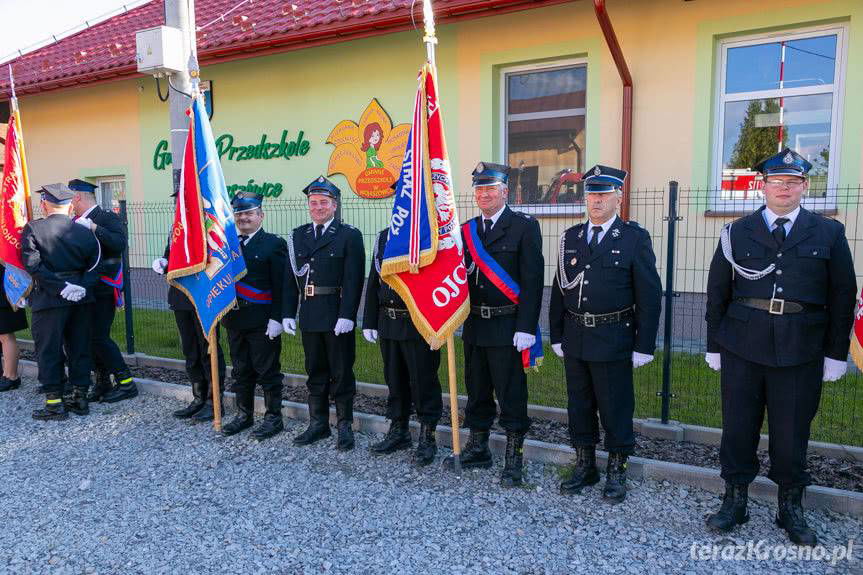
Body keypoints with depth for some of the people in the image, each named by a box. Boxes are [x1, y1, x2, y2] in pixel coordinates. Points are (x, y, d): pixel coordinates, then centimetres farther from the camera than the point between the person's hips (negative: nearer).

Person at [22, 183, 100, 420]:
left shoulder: (33, 229, -6)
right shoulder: (84, 231, 3)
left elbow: (33, 264, -15)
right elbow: (95, 264, -3)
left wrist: (59, 287, -15)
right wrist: (82, 286, -8)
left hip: (49, 300, -3)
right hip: (81, 299, 4)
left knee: (48, 350, 6)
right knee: (79, 348, 12)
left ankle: (54, 404, 9)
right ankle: (80, 398, 18)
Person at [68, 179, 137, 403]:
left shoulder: (108, 218, -8)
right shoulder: (77, 221, 13)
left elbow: (120, 243, -23)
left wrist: (93, 227, -24)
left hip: (102, 290, -7)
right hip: (85, 289, 7)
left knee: (99, 337, -8)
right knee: (90, 337, 10)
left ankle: (126, 383, 2)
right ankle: (102, 384, 22)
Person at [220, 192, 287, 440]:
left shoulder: (274, 244, -6)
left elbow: (281, 286, -12)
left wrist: (276, 318, -18)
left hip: (262, 322, -6)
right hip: (234, 318, 6)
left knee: (268, 371, 3)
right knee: (241, 370, 16)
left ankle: (274, 417, 15)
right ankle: (244, 414, 29)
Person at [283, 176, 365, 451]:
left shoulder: (349, 235, -5)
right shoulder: (297, 236, 11)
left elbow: (353, 279, -12)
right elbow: (290, 278, 9)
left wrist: (347, 315, -18)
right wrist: (288, 313, 2)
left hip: (338, 317, -5)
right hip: (309, 315, 5)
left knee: (341, 373, 5)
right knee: (315, 372, 14)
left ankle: (345, 426, 17)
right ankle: (318, 423, 27)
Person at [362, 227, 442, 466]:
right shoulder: (383, 237, 11)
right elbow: (373, 283, 13)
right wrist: (370, 321, 10)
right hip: (388, 322, 6)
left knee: (424, 381, 3)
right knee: (395, 380, 15)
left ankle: (428, 437, 17)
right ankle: (399, 431, 30)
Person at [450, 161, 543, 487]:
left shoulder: (524, 227, -5)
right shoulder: (466, 230, 11)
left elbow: (532, 281, -11)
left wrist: (526, 328, -16)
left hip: (507, 327, -5)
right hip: (474, 326, 5)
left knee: (511, 395, 3)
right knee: (477, 391, 16)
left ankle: (514, 458, 17)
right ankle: (477, 448, 31)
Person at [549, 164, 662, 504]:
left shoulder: (635, 238, -3)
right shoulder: (570, 238, 9)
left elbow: (649, 296, -5)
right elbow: (559, 290, 10)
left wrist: (644, 346, -9)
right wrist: (557, 336, 7)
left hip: (614, 340, -4)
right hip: (574, 339, 4)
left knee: (615, 408, 6)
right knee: (579, 406, 13)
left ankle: (616, 472, 23)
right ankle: (584, 466, 29)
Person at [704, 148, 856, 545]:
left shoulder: (829, 234, 6)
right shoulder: (737, 233, 6)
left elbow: (843, 298, 6)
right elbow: (717, 293, 7)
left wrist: (836, 354, 2)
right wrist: (714, 345, 5)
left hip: (800, 352, 0)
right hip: (742, 348, 1)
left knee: (792, 432, 8)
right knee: (738, 428, 8)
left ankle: (790, 508, 27)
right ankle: (735, 501, 24)